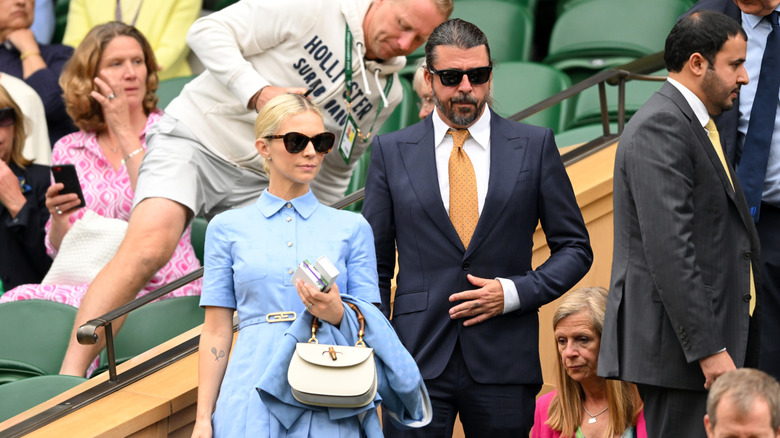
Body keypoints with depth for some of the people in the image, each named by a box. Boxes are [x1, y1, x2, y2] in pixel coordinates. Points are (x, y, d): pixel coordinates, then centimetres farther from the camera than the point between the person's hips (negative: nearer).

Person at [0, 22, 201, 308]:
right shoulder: (69, 151, 12)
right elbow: (60, 250, 13)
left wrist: (124, 131, -13)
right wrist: (59, 218, -10)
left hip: (163, 291, -4)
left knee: (26, 299, -29)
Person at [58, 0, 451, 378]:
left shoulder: (386, 93, 9)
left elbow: (334, 169, 21)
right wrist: (259, 92, -23)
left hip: (257, 184, 6)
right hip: (194, 136, -6)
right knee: (148, 246, -27)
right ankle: (69, 377, -29)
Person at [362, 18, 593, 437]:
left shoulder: (534, 146, 6)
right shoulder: (391, 151, 7)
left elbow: (574, 248, 9)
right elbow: (375, 262, 9)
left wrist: (514, 292, -7)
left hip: (503, 363, 0)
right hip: (418, 361, 0)